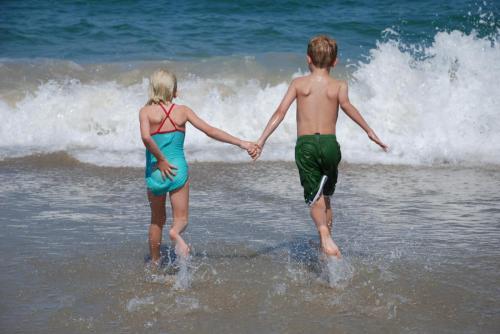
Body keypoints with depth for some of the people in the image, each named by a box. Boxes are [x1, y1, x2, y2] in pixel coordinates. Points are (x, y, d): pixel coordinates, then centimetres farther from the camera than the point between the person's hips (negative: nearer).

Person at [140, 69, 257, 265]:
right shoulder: (182, 111, 1)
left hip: (156, 172, 0)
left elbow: (146, 137, -22)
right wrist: (241, 143, 2)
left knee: (157, 220, 19)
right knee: (181, 219, 6)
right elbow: (210, 131, -1)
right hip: (179, 170, 0)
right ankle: (176, 232, -28)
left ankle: (155, 262, 25)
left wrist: (160, 160, -10)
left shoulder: (146, 111, -5)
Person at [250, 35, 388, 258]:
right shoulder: (339, 86, 4)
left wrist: (261, 141, -3)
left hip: (305, 144, -1)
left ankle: (325, 236, -32)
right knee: (326, 197, 19)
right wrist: (368, 130, -18)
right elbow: (346, 105, -15)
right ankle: (324, 248, 22)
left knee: (315, 198, -5)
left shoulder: (298, 83, 5)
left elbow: (281, 112, -3)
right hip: (329, 143, 1)